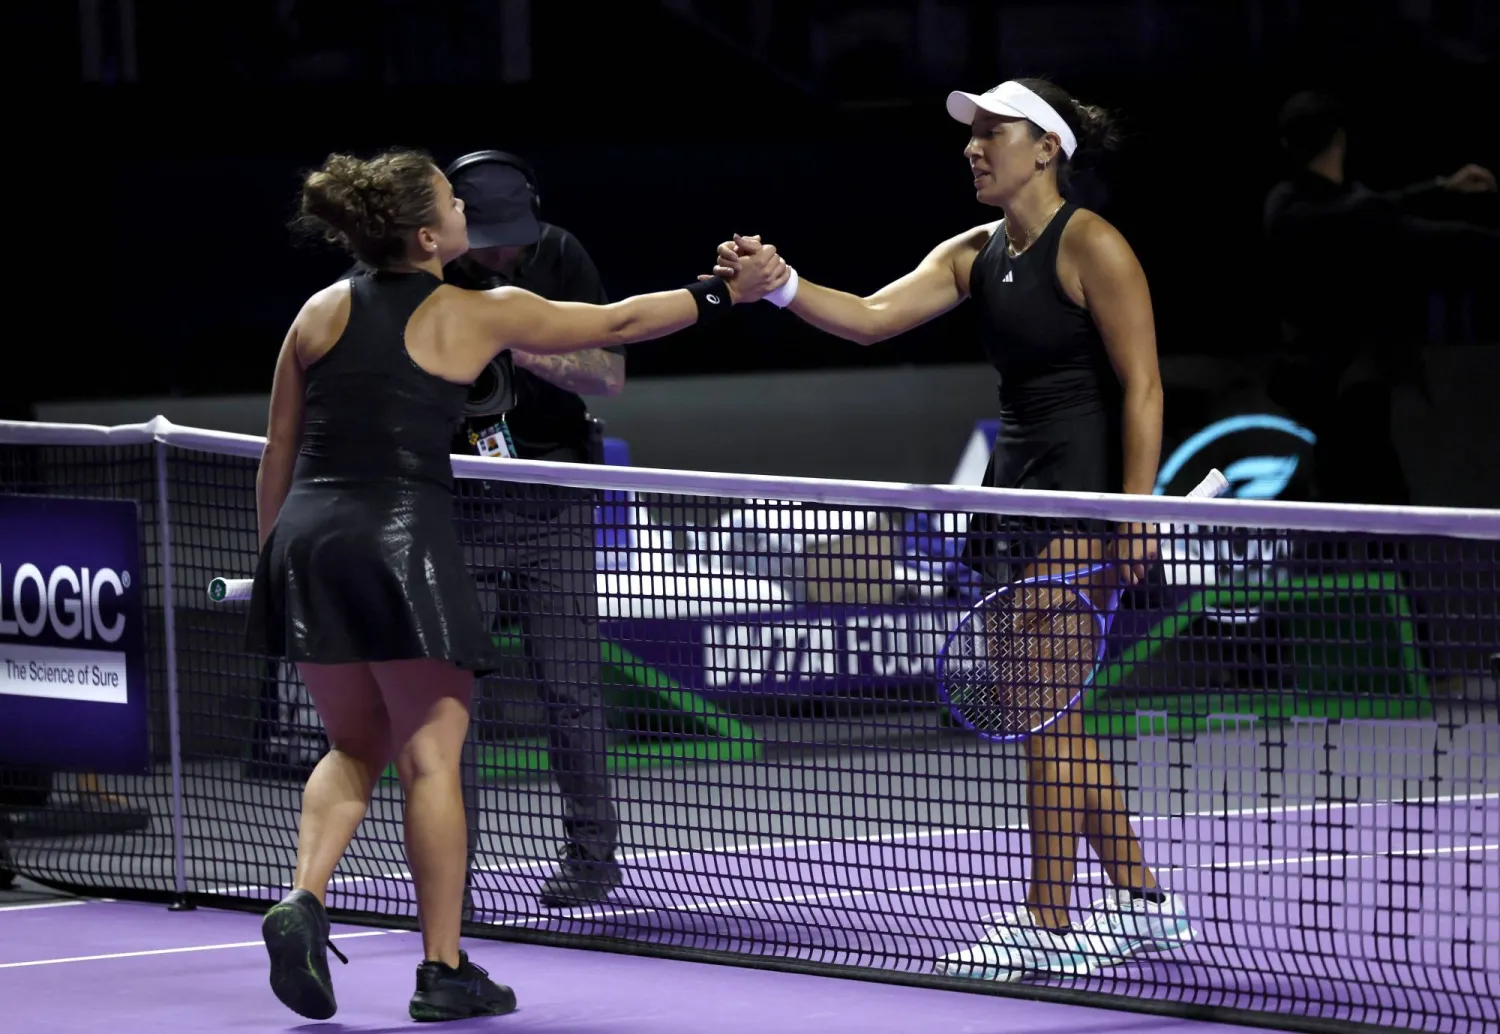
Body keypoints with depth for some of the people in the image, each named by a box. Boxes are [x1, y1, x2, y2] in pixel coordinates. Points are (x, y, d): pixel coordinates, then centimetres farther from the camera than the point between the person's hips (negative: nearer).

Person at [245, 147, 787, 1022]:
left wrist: (278, 560, 24)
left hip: (307, 544, 5)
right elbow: (616, 325, 9)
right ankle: (444, 972, 3)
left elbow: (277, 459, 15)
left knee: (356, 750, 19)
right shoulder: (476, 316, 1)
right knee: (431, 757, 3)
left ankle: (304, 900, -4)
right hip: (405, 540, -5)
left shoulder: (322, 313, 12)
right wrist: (726, 295, 19)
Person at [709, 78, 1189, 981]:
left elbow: (1142, 386, -13)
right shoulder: (974, 255, 12)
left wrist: (1136, 511, -19)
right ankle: (1142, 901, 20)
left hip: (1081, 496, -9)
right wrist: (781, 284, -15)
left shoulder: (1089, 246, -11)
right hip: (1016, 483, 9)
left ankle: (1049, 924, -4)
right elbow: (872, 317, 2)